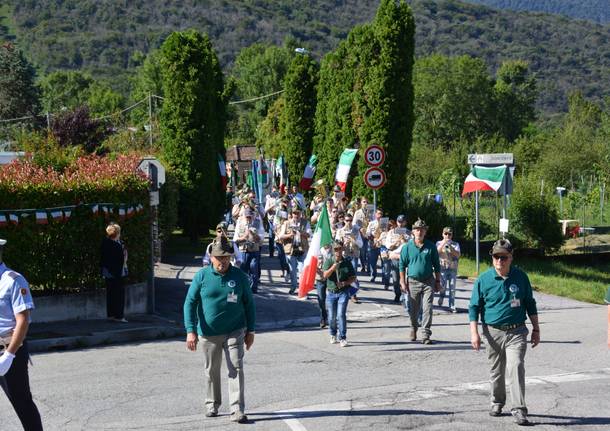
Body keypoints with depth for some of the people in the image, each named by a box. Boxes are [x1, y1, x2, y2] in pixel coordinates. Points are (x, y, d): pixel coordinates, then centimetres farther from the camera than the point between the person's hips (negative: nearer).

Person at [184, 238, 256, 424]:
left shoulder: (240, 276, -2)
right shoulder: (202, 276, -5)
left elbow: (249, 304, 6)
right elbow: (190, 303, -4)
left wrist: (250, 331, 5)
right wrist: (191, 331, -12)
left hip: (235, 332, -1)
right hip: (208, 333, 1)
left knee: (236, 369, -8)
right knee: (211, 371, 14)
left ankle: (237, 410, -8)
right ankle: (212, 404, 32)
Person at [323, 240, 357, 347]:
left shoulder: (347, 262, 1)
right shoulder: (329, 261, 1)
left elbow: (353, 278, 5)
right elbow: (325, 275, -11)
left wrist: (345, 283, -13)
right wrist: (333, 267, -26)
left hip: (343, 292, -1)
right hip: (331, 292, 1)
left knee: (341, 314, -14)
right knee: (332, 316, 9)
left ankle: (342, 338, -8)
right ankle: (333, 335, 33)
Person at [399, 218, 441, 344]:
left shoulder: (431, 246, 2)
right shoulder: (407, 247, 0)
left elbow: (436, 265, 8)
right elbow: (402, 265, 4)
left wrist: (437, 281, 6)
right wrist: (403, 282, -1)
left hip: (428, 282, 0)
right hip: (413, 281, 0)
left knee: (427, 309, -7)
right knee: (413, 309, 11)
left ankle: (426, 335, -5)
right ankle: (413, 329, 37)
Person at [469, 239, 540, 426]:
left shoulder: (520, 277, 1)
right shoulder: (484, 279, -3)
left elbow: (530, 304, 11)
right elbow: (474, 307, 2)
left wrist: (536, 329, 11)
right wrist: (474, 332, -6)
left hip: (517, 332, -1)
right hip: (493, 332, 1)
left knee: (516, 367, -15)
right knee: (496, 371, 12)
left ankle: (519, 409, -12)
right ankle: (497, 402, 32)